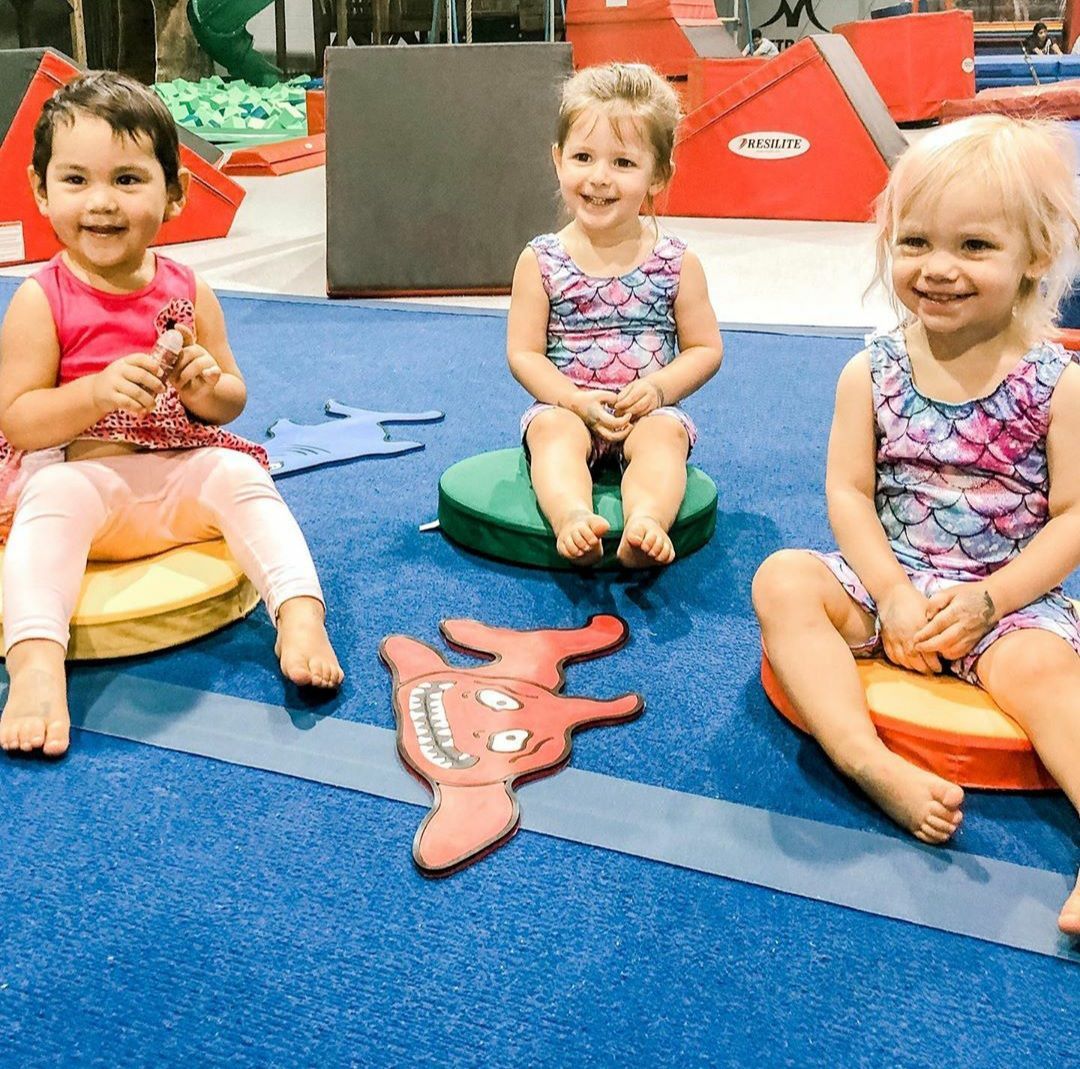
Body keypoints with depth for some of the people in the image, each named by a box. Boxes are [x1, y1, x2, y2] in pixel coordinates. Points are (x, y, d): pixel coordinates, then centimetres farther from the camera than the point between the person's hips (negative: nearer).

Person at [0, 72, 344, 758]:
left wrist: (209, 388, -15)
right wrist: (99, 391, -25)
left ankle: (301, 615, -29)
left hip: (181, 476, 3)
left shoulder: (189, 294, 3)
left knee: (241, 475, -23)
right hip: (78, 476, -2)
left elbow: (233, 399, 10)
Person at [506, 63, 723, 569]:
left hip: (648, 411, 0)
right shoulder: (541, 260, -1)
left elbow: (706, 348, 5)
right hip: (566, 407, 0)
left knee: (664, 432, -30)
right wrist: (576, 400, -17)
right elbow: (523, 353, -2)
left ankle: (646, 523, -50)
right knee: (553, 429, -31)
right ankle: (573, 519, -52)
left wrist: (658, 387, -14)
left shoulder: (676, 262, 0)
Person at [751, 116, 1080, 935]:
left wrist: (987, 599, -17)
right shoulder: (872, 373, 0)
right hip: (889, 584, 3)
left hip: (1011, 599, -2)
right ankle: (872, 763, -35)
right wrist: (893, 594, -15)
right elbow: (849, 491, -3)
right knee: (783, 581, -21)